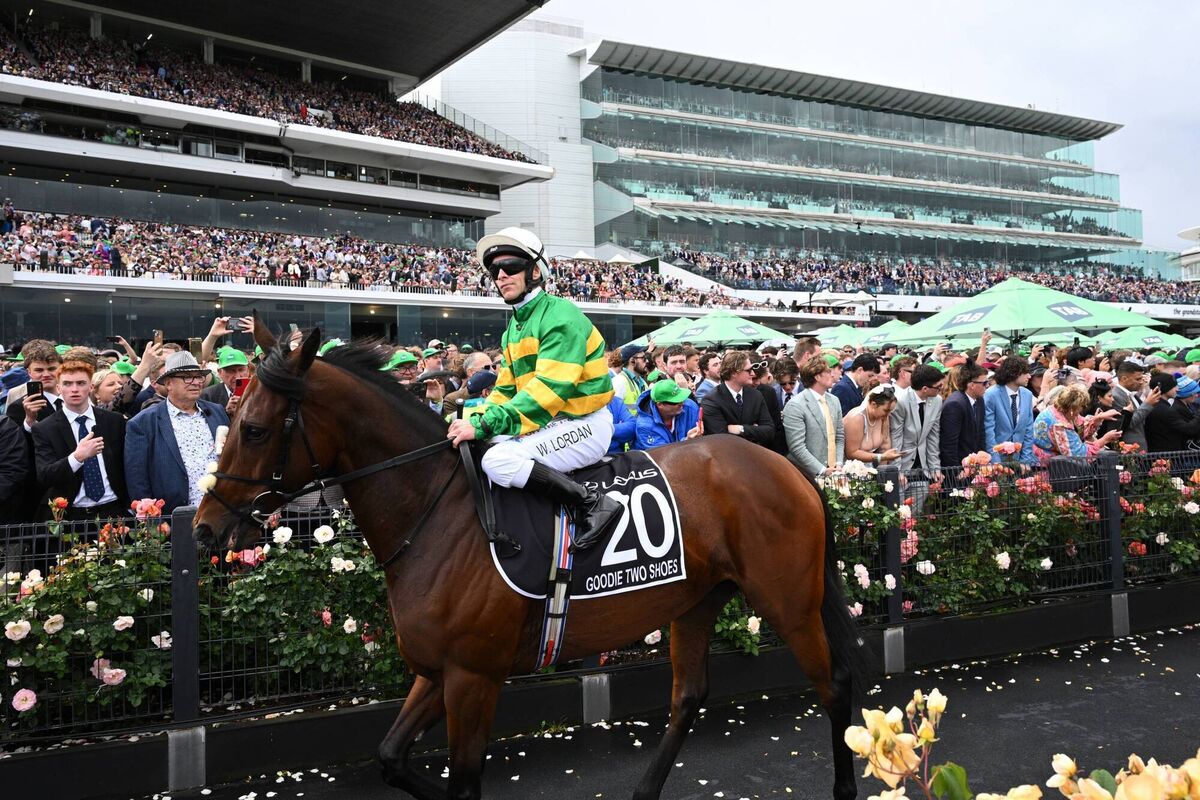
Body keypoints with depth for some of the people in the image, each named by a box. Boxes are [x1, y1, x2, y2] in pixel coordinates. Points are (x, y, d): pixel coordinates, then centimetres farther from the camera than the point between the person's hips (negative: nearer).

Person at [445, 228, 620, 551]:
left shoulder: (561, 315, -15)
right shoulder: (514, 328, 15)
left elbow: (549, 388, -26)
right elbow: (506, 389, 16)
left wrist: (485, 425, -29)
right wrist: (476, 422, -4)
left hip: (583, 425, -10)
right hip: (548, 423, 10)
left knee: (498, 459, -26)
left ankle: (593, 503, -21)